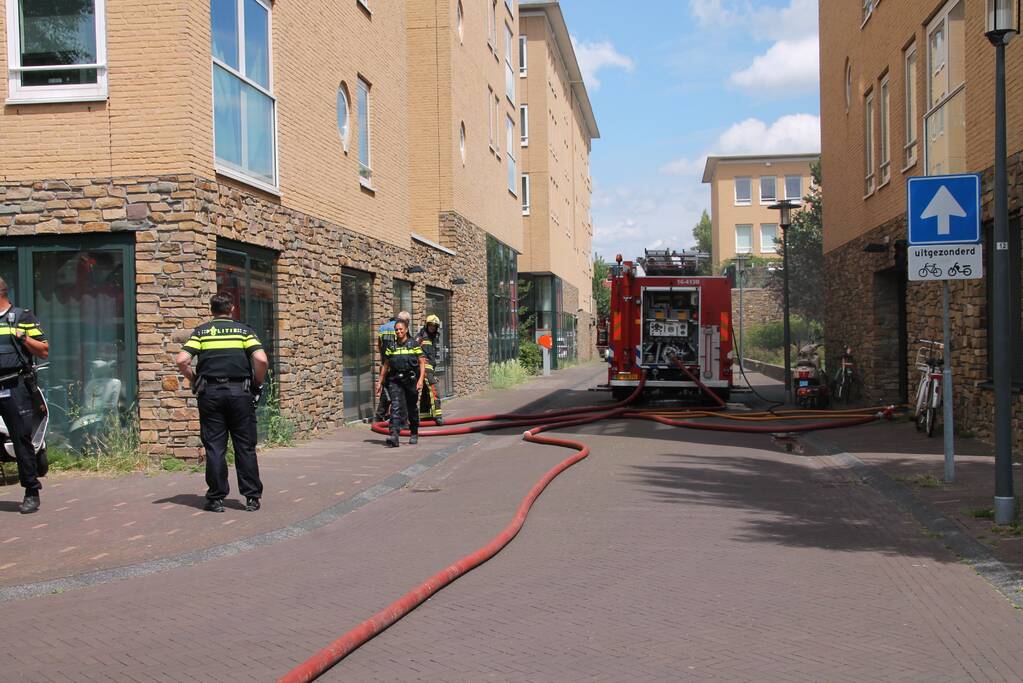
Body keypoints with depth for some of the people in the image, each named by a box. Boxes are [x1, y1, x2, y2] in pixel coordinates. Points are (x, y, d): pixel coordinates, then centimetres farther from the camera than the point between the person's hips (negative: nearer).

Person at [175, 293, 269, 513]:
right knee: (245, 447, 6)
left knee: (215, 448, 5)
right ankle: (252, 497, 7)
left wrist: (194, 380, 10)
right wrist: (258, 384, 6)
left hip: (210, 393, 1)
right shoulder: (244, 330, 5)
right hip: (240, 392, 0)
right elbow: (261, 360, -9)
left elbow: (181, 361, -5)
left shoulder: (201, 331, 7)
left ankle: (216, 499, 7)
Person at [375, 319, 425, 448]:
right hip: (395, 380, 2)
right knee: (396, 406, -14)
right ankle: (394, 436, -24)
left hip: (410, 380, -2)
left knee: (412, 408, 10)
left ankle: (414, 434, 29)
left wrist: (421, 379, -13)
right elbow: (386, 365, 17)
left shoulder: (414, 345, 1)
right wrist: (380, 382, 15)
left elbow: (422, 363, -1)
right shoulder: (392, 346, 10)